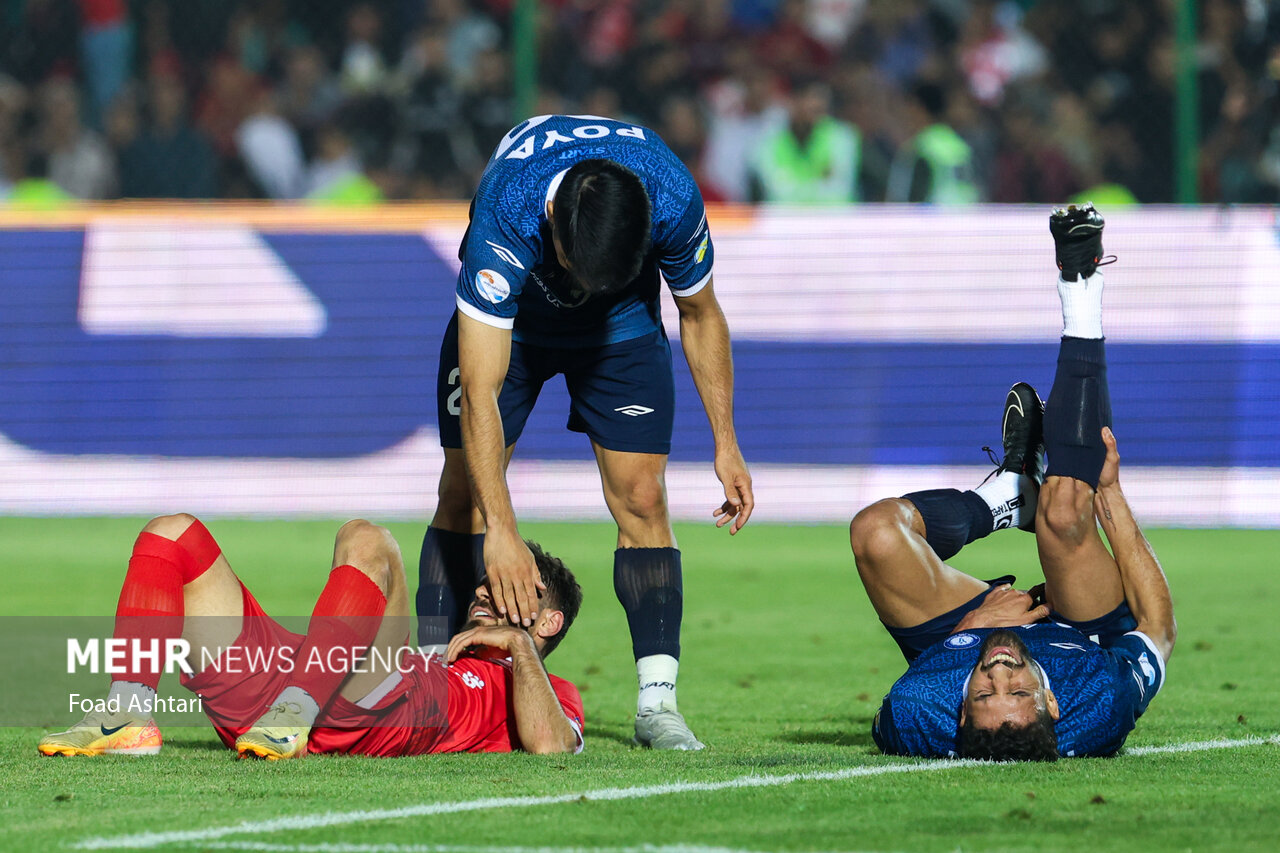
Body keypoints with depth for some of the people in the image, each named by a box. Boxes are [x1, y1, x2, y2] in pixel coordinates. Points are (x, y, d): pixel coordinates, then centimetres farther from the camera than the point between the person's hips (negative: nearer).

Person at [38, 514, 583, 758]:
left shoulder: (550, 694, 24)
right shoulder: (441, 658, 44)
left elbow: (552, 745, -2)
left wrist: (519, 644, 9)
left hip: (373, 719, -7)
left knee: (365, 541, -27)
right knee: (171, 536, 5)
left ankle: (293, 716, -39)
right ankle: (129, 716, -20)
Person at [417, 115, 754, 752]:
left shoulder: (673, 199, -35)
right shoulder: (504, 213, -42)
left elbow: (700, 315, -11)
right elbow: (481, 389, -41)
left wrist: (726, 444, -9)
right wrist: (500, 529, -45)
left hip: (623, 324, 1)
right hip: (508, 318, -1)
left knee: (641, 496, -10)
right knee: (463, 493, -8)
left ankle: (658, 701, -9)